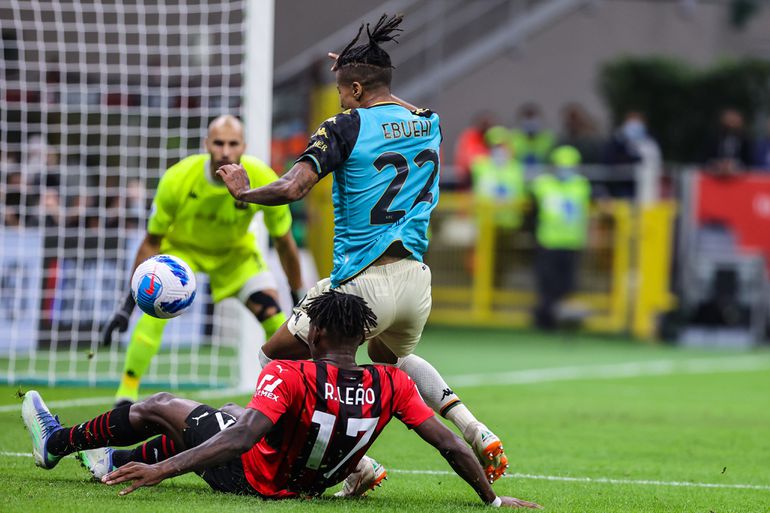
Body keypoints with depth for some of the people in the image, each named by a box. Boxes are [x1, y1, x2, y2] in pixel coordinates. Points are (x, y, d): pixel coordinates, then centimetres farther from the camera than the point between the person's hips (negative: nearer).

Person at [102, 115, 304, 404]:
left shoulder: (264, 181, -28)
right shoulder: (177, 179, -31)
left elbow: (284, 243, -11)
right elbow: (152, 242, -19)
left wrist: (299, 297, -6)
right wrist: (128, 304, -21)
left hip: (235, 250, 2)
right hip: (181, 246, -2)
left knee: (272, 312, -14)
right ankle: (126, 394, -18)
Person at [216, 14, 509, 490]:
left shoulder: (345, 128, -8)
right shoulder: (430, 125, 11)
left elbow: (292, 188, -18)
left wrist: (243, 191, 0)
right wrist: (354, 69, 44)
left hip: (364, 281, -7)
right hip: (417, 279, 7)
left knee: (275, 357, 10)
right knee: (390, 356, 37)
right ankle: (476, 433, 16)